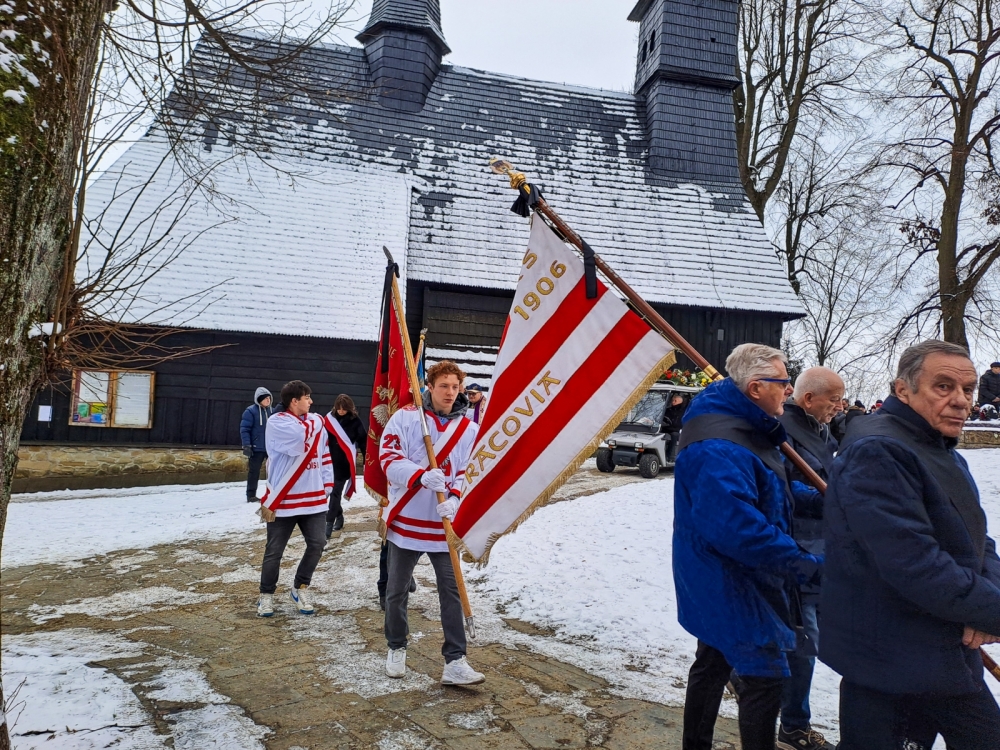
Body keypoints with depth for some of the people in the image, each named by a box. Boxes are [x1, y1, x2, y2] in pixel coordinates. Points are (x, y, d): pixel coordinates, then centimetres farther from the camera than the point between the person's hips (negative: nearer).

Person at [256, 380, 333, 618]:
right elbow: (303, 440, -26)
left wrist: (327, 484, 10)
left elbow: (324, 454, 15)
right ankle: (266, 595, 25)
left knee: (317, 544, 3)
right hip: (283, 500, -5)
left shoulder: (316, 423, 9)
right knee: (274, 551, 6)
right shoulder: (276, 423, -10)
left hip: (314, 498, 5)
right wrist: (315, 422, -7)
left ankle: (300, 588, 24)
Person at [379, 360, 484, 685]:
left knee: (452, 590, 2)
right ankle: (396, 648, 35)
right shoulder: (405, 417, -7)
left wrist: (454, 499, -17)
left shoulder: (470, 429, 0)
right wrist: (421, 476, -30)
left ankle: (455, 662, 10)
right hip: (406, 519, -1)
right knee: (397, 590, 13)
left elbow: (468, 472, 2)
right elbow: (388, 457, -13)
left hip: (444, 524, 2)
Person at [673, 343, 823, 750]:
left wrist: (819, 497, 5)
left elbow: (771, 488, 19)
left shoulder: (749, 430, 6)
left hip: (722, 582, 11)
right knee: (765, 678, 0)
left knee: (713, 665, 22)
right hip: (730, 585, -11)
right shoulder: (719, 447, -29)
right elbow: (737, 527, -37)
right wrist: (807, 566, -30)